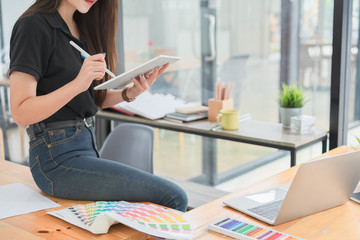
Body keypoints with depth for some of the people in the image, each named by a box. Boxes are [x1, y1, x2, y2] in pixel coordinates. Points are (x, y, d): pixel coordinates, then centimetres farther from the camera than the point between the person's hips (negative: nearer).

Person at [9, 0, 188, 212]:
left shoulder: (81, 26, 13)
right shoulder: (33, 25, -10)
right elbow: (20, 113, -16)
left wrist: (129, 93, -3)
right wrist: (78, 84, -27)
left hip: (88, 146, 8)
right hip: (57, 156, -8)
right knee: (174, 198, -17)